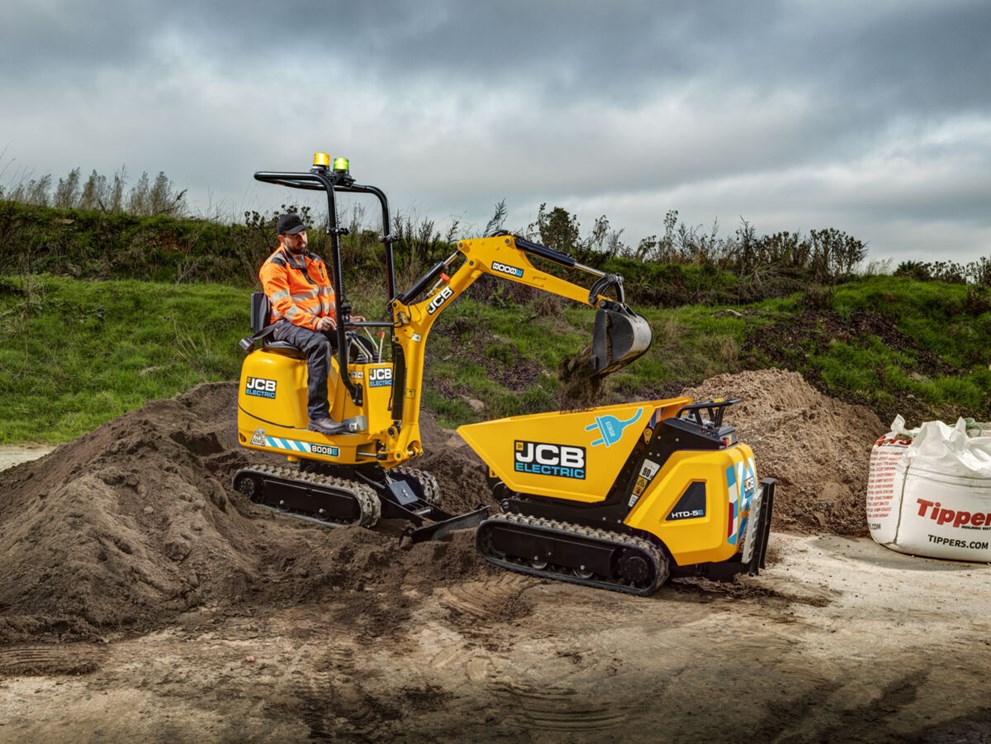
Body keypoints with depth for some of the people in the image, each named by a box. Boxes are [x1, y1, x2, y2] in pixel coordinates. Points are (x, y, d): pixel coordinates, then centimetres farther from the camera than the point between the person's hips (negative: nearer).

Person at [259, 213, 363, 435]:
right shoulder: (274, 266, -4)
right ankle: (317, 415, -41)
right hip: (287, 325, -7)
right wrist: (314, 323, -29)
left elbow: (329, 296, 19)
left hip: (320, 323, 7)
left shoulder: (315, 261, 19)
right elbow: (283, 305, -16)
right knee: (319, 344, -39)